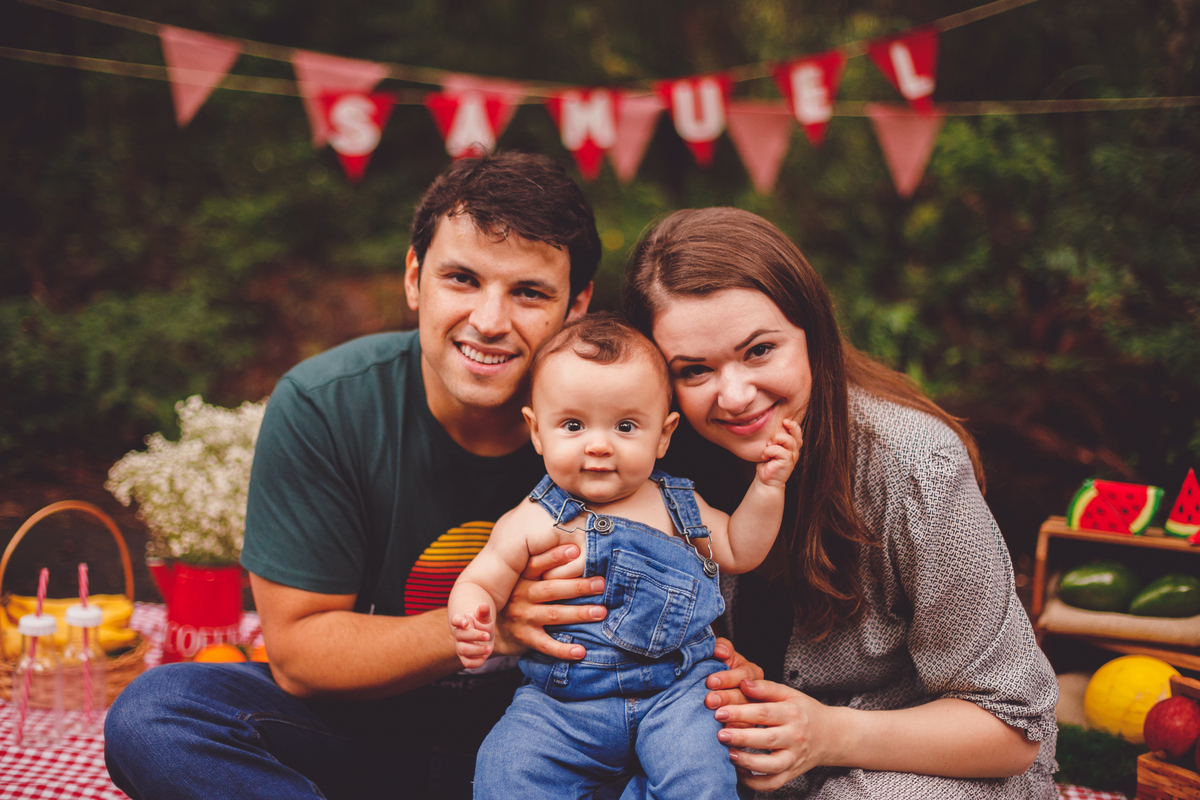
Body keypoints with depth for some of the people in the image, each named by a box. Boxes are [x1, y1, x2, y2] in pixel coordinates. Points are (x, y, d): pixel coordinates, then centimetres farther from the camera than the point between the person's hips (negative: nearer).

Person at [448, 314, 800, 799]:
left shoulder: (676, 503, 10)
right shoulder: (533, 522, -1)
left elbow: (738, 551, 20)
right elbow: (480, 582, 2)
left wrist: (767, 486, 8)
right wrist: (471, 620, -22)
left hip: (675, 690, 1)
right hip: (562, 702, -1)